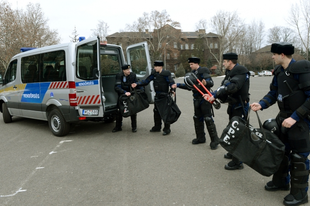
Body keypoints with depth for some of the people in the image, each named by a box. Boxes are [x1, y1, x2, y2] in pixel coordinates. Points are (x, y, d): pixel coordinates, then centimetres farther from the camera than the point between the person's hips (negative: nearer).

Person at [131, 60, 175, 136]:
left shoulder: (166, 74, -14)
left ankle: (167, 129, 11)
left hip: (164, 96, -7)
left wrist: (173, 89, -43)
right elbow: (146, 81, 7)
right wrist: (137, 84, -3)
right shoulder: (154, 73, 4)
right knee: (156, 111, 14)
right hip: (157, 96, 7)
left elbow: (171, 82, -21)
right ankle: (157, 127, 29)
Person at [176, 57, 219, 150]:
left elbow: (211, 82, -20)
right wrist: (178, 85, 15)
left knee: (208, 119, -8)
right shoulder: (192, 73, 14)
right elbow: (189, 87, 19)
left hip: (204, 98, -8)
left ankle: (215, 140, 2)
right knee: (197, 118, 13)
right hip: (196, 99, 9)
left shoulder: (204, 71, -10)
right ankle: (200, 138, 26)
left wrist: (206, 82, -42)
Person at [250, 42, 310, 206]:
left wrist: (295, 117, -24)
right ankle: (281, 181, 37)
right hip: (283, 117, 8)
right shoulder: (279, 71, 4)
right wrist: (261, 104, -10)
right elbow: (273, 93, 8)